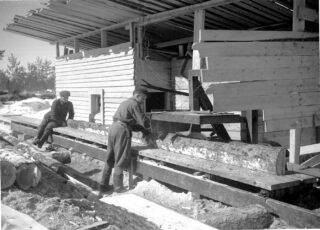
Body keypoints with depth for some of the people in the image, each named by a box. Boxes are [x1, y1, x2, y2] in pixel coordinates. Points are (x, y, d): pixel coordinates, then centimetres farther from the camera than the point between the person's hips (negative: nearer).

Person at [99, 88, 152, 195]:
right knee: (120, 161, -3)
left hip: (112, 128, 9)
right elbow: (143, 121, -10)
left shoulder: (125, 103, 25)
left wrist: (142, 129, 17)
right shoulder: (134, 104, -4)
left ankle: (103, 186, 20)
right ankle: (118, 189, 1)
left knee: (110, 160, 14)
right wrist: (147, 129, 10)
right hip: (121, 131, -9)